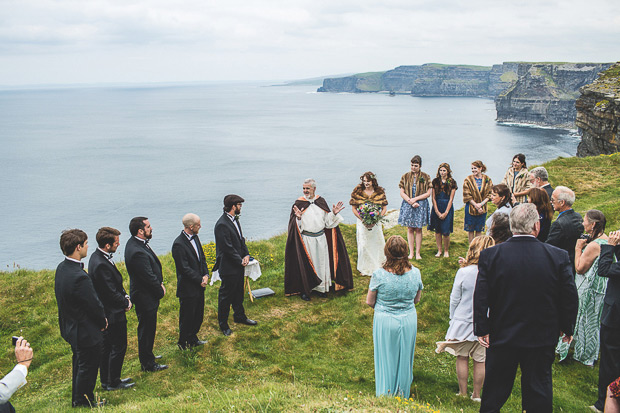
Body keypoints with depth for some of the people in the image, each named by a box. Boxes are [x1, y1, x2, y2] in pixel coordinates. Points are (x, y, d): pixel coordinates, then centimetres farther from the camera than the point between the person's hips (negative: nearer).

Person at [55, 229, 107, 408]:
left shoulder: (62, 267, -3)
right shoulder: (79, 277, -34)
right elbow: (94, 305, -24)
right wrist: (103, 322, -2)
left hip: (71, 327, 10)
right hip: (86, 331, -10)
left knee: (80, 365, 26)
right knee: (87, 368, 11)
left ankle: (77, 399, 43)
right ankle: (85, 401, 29)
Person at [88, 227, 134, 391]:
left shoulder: (98, 257, 4)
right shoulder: (101, 265, -29)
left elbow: (116, 283, 13)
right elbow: (112, 293, -24)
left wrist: (125, 296, 1)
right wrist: (126, 303, -8)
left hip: (104, 314, 10)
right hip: (113, 314, -10)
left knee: (106, 348, 19)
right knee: (118, 348, 5)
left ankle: (106, 381, 32)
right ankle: (113, 383, 19)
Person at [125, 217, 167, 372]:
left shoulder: (137, 243, 3)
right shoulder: (137, 252, -31)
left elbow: (153, 267, 11)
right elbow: (149, 277, -26)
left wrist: (160, 283, 3)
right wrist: (161, 290, -10)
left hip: (147, 295, 10)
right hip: (145, 297, -10)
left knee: (148, 329, 25)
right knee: (147, 330, 6)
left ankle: (147, 355, 42)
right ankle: (148, 364, 21)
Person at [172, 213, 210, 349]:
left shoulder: (195, 237, 6)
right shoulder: (178, 244, -23)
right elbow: (184, 269, -22)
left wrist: (206, 274, -2)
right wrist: (200, 280, -16)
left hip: (199, 286, 8)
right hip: (188, 288, -8)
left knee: (198, 315, 19)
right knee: (187, 317, 6)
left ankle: (193, 339, 37)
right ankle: (184, 344, 24)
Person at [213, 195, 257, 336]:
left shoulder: (235, 220, 8)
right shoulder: (222, 225, -24)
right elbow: (228, 248, -23)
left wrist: (246, 254, 1)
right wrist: (241, 261, -14)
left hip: (239, 266, 9)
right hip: (229, 267, -9)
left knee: (238, 293, 23)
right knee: (225, 296, 5)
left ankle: (239, 316, 40)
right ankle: (223, 325, 19)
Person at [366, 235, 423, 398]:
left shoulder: (379, 275, -20)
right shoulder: (415, 273, -11)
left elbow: (369, 302, -9)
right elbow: (417, 300, 3)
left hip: (385, 322, -2)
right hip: (409, 321, 3)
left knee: (386, 359, 16)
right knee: (404, 359, 20)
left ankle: (386, 397, 29)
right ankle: (403, 395, 37)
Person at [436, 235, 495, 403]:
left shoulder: (464, 272, -15)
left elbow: (454, 299, -6)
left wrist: (453, 318, 10)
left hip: (463, 321, -1)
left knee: (462, 358, 14)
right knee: (480, 361, 13)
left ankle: (463, 393, 24)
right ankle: (476, 394, 25)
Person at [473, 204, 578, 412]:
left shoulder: (490, 255, -11)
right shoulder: (558, 256, -10)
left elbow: (481, 297, -9)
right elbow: (569, 298, -3)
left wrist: (482, 329, 0)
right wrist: (567, 328, 11)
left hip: (502, 336, 0)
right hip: (543, 338, 0)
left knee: (494, 391, 14)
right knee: (539, 389, 14)